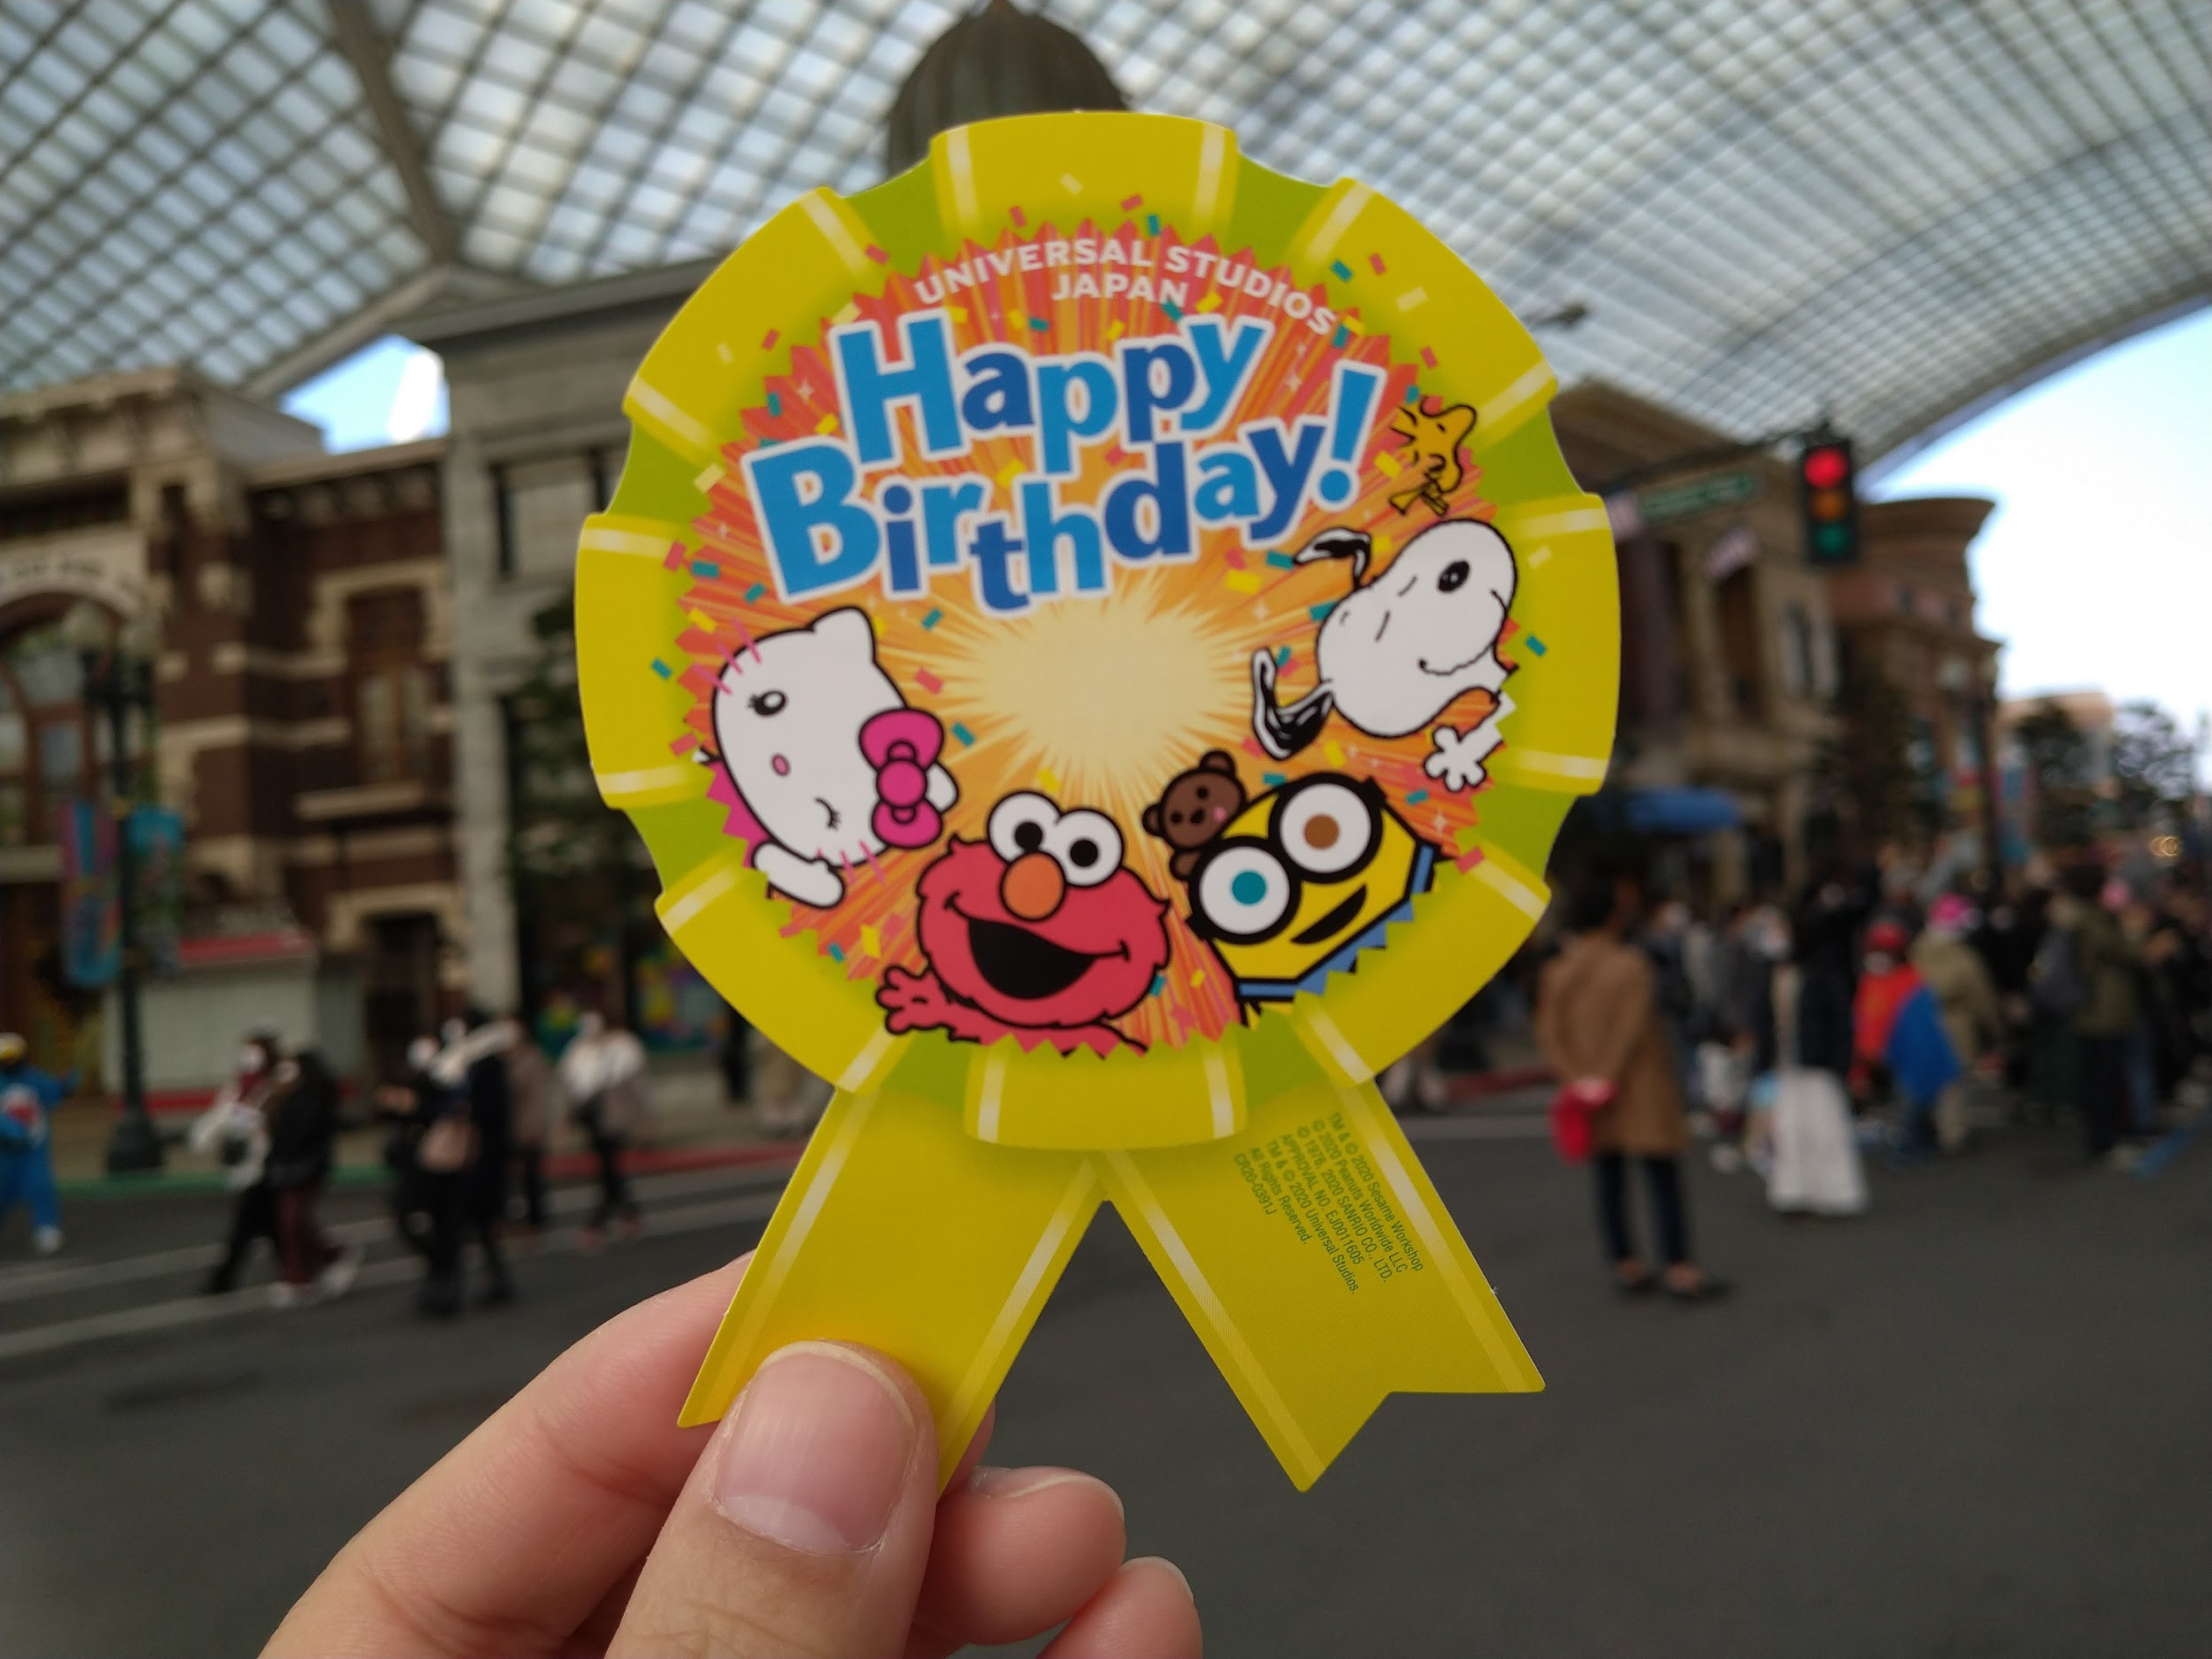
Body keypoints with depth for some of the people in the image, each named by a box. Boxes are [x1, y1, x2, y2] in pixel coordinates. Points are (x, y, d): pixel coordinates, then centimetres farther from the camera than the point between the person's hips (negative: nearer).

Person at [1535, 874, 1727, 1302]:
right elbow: (1633, 1027, -17)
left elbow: (1549, 1030, -2)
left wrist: (1577, 1077, -8)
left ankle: (1625, 1264, 16)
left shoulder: (1556, 970, 4)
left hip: (1590, 1096, 5)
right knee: (1663, 1178, 1)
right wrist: (1608, 1079, -14)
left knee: (1609, 1181, 10)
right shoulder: (1632, 965, -11)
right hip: (1640, 1089, -5)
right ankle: (1679, 1267, 2)